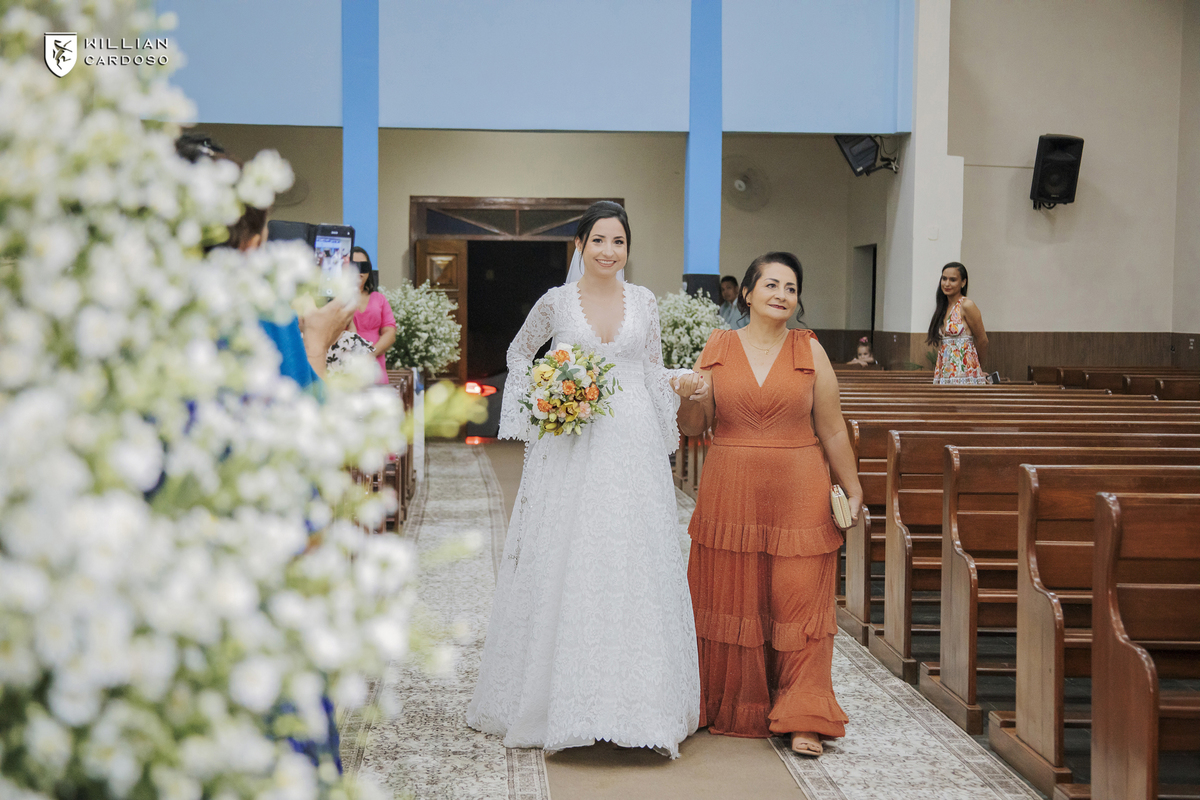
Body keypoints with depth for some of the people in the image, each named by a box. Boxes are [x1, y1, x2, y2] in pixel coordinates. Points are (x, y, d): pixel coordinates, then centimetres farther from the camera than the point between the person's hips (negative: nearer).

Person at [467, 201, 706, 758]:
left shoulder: (644, 302, 8)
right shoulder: (556, 303, 2)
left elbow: (652, 371, 15)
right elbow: (518, 354, 16)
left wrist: (680, 383, -5)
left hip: (633, 449, 2)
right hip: (571, 450, -2)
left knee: (634, 566, 0)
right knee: (565, 567, -1)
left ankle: (633, 700, 9)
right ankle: (566, 700, 10)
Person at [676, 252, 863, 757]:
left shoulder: (810, 351, 3)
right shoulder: (718, 348, 4)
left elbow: (832, 431, 4)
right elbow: (693, 427, 5)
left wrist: (853, 492, 4)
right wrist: (688, 397, -15)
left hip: (799, 497, -1)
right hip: (730, 495, 1)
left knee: (798, 601, -1)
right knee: (730, 601, 6)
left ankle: (801, 719, 8)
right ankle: (732, 710, 22)